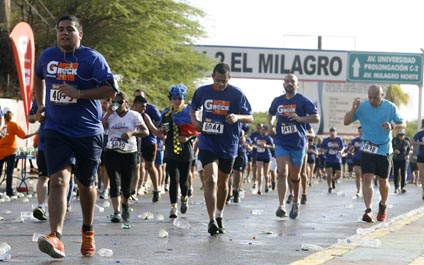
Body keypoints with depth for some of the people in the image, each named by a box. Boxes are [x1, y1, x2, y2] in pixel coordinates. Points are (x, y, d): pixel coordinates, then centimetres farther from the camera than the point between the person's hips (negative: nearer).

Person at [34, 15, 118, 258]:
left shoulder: (92, 58, -7)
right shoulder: (47, 56, 7)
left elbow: (111, 90, -13)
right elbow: (38, 77, 30)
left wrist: (78, 93, -21)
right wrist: (41, 104, 18)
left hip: (88, 132, -2)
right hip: (56, 131, 2)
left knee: (86, 185, 13)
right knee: (59, 180, -17)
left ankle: (88, 233, 35)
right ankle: (56, 238, -30)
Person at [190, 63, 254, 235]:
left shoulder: (236, 94, -7)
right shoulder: (202, 92, 1)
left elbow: (250, 118, -7)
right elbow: (193, 108, 20)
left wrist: (237, 117, -28)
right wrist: (194, 120, -1)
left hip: (228, 145, 0)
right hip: (208, 143, 0)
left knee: (222, 182, 14)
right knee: (210, 180, -16)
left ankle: (219, 217, 33)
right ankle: (212, 220, -19)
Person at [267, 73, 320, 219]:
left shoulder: (303, 101, -4)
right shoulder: (277, 101, 9)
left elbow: (316, 118, -9)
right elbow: (271, 114, 29)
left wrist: (300, 118, -22)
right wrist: (270, 124, 8)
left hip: (298, 143, -2)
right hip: (281, 143, 2)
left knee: (294, 176, 9)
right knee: (282, 173, -15)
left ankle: (295, 202, 32)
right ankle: (281, 205, -22)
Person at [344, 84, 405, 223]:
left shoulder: (390, 107, -5)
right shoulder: (362, 106, -6)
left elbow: (403, 124, 1)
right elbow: (346, 122, -3)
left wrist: (392, 126, -21)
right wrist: (353, 109, -20)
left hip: (384, 149, 1)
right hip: (368, 148, -1)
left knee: (383, 181, 10)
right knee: (367, 178, -15)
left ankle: (383, 206, 35)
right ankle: (368, 210, -20)